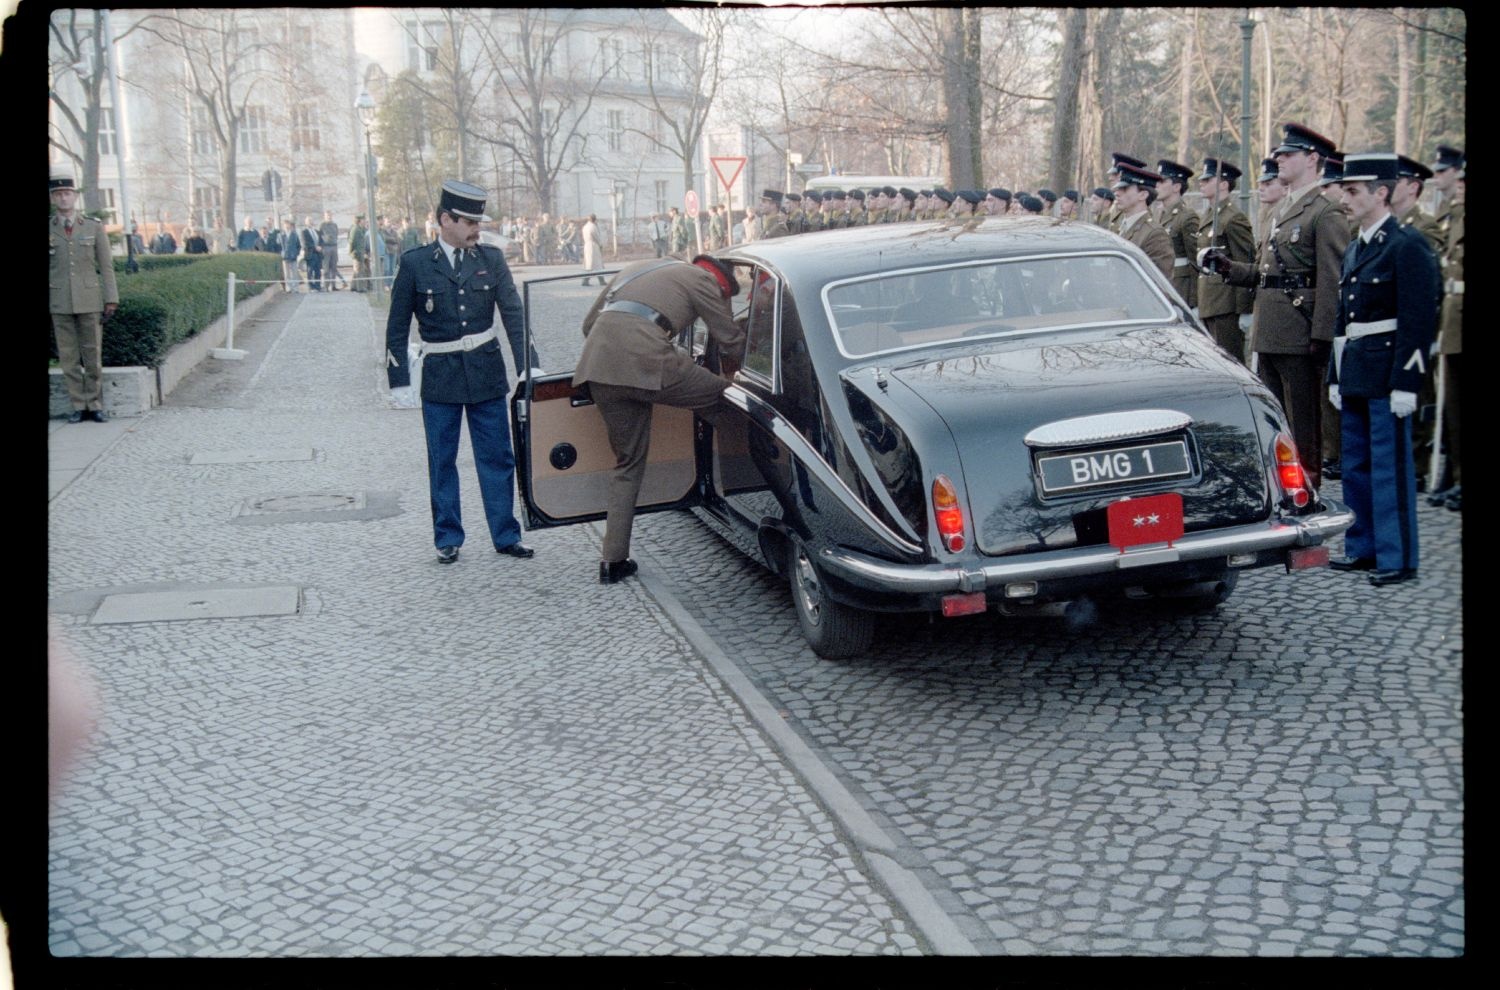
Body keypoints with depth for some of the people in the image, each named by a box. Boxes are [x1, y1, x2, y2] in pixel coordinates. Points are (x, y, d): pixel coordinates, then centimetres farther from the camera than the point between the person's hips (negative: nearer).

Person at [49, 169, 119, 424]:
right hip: (59, 304, 1)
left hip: (90, 302, -1)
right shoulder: (48, 230, 4)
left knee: (93, 356, 2)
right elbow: (44, 269, 7)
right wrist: (44, 308, 4)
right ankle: (78, 406, 10)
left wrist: (111, 301, -3)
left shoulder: (94, 228, 4)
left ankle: (95, 405, 10)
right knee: (68, 357, 3)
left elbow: (106, 267, 4)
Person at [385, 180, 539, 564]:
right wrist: (399, 380, -1)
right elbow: (397, 327, 2)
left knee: (498, 458, 6)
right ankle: (448, 539, 18)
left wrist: (527, 366, -10)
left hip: (487, 373, 2)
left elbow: (514, 314, -1)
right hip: (440, 377, -2)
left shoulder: (491, 259, 3)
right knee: (442, 462, 7)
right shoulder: (415, 263, -3)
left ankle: (505, 535, 16)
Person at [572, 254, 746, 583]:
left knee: (628, 461, 16)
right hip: (644, 366, -7)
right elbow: (730, 339, 18)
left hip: (597, 370, 7)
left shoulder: (637, 269, 33)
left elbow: (589, 323, 34)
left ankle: (613, 561, 15)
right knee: (724, 398, 10)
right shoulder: (701, 278, 12)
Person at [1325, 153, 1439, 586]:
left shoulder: (1408, 246, -11)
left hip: (1386, 376, -8)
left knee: (1390, 468, -4)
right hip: (1355, 374, 9)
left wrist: (1405, 383, -19)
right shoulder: (1353, 249, 15)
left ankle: (1397, 558, 3)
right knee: (1356, 465, 14)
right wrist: (1335, 376, 17)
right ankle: (1362, 547, 24)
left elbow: (1419, 320, -15)